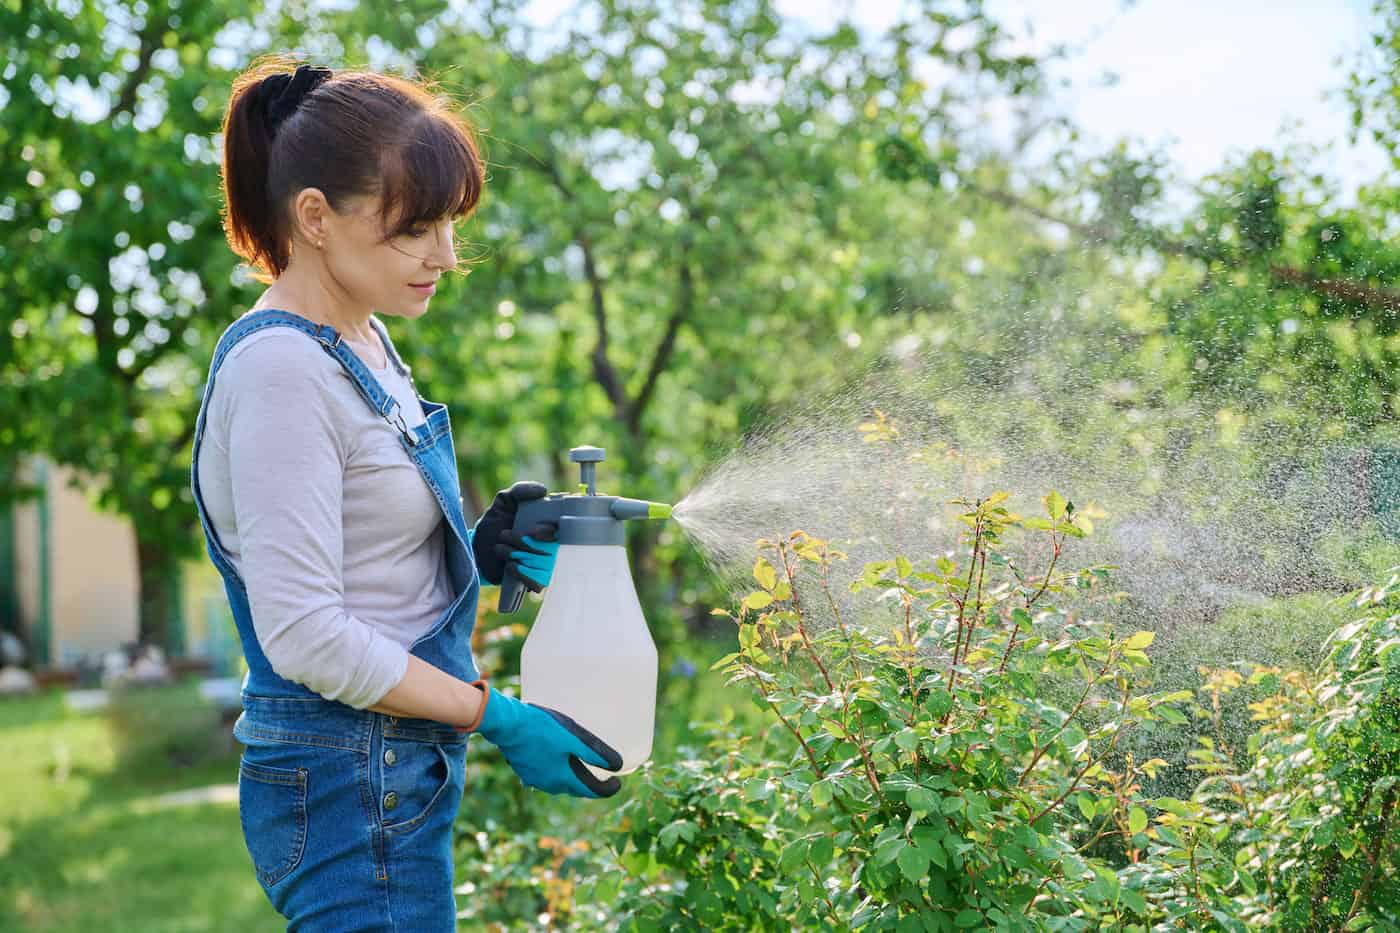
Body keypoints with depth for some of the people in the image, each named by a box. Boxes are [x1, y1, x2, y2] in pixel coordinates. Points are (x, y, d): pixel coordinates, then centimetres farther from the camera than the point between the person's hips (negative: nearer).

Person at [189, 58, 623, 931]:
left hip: (402, 778, 9)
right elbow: (303, 633, -22)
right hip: (353, 793, -9)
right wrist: (499, 718, -17)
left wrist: (477, 552, 0)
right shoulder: (280, 369, -19)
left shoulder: (363, 343, 10)